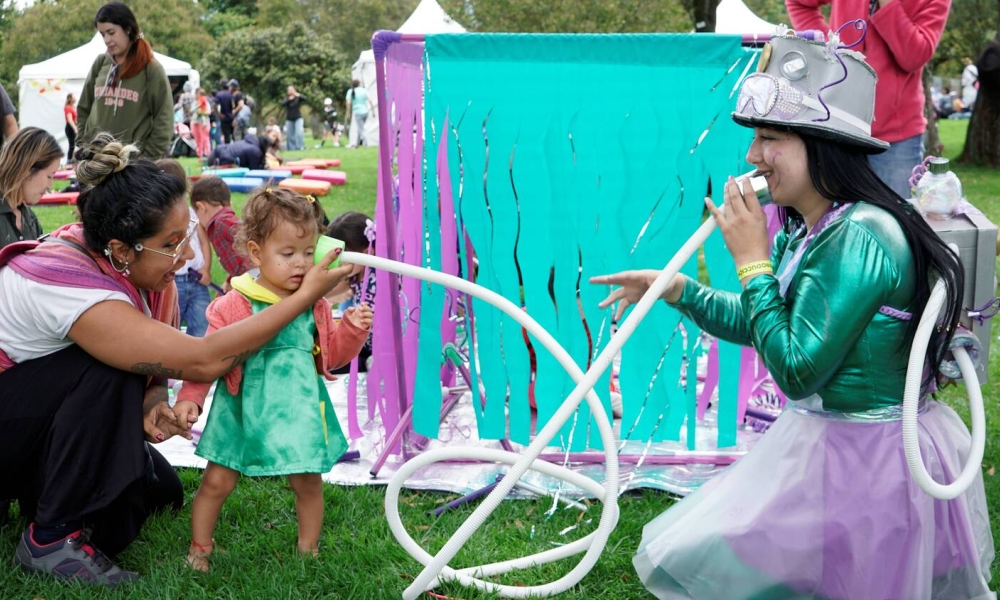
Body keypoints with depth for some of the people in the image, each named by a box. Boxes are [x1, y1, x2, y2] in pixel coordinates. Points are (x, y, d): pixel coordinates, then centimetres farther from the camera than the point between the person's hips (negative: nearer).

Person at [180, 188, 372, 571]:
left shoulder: (315, 305, 2)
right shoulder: (234, 305, -10)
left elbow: (331, 354, 11)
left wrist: (353, 329, -5)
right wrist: (189, 399, -17)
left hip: (298, 410, 3)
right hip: (244, 412, -2)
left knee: (308, 482, 9)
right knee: (217, 481, 5)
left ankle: (308, 549, 31)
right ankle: (199, 550, 26)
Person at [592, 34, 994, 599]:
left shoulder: (860, 236, -27)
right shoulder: (807, 230, 2)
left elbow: (796, 372, -27)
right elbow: (750, 320, 16)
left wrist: (753, 261, -22)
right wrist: (675, 288, 3)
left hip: (872, 462, -9)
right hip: (826, 440, 9)